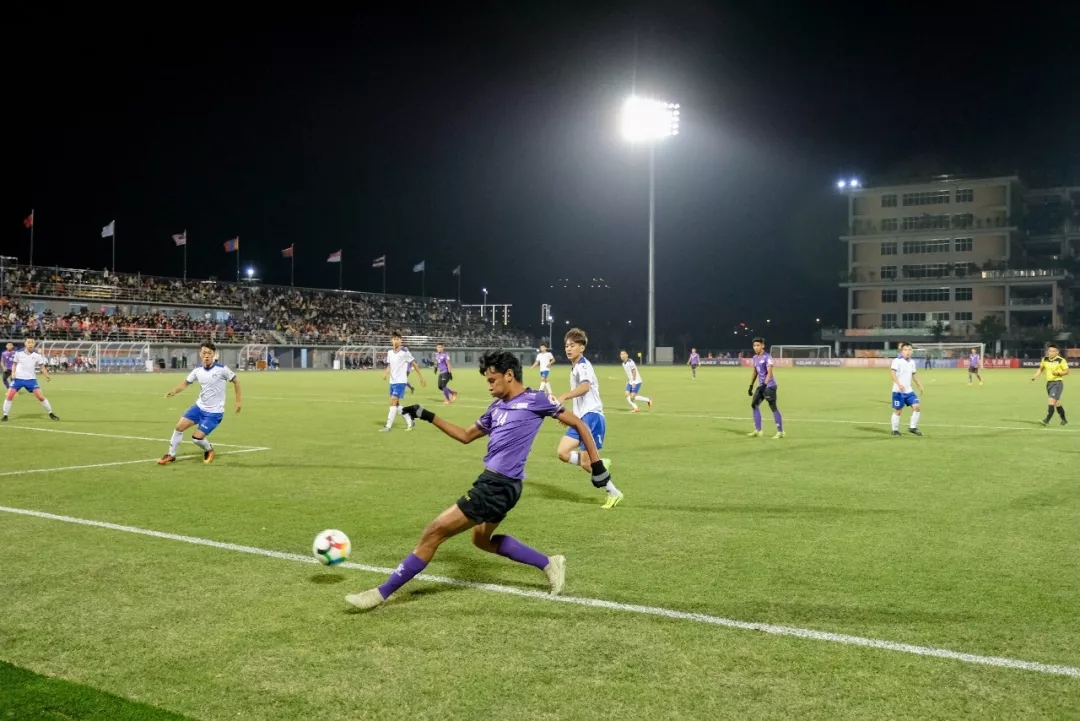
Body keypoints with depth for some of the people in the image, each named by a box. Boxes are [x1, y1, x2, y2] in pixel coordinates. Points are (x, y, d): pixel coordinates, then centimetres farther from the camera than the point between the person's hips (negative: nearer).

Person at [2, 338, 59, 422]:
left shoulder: (37, 355, -4)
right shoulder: (18, 353, -3)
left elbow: (42, 367, 3)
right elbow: (14, 364, 10)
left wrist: (47, 377, -7)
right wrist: (13, 373, -7)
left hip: (31, 379, 0)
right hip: (18, 378, 1)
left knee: (41, 396, -8)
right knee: (9, 396, -9)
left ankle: (51, 414, 7)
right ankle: (5, 415, 7)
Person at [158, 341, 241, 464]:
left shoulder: (222, 369, -18)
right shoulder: (198, 370, -4)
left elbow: (236, 381, -5)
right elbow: (186, 382, 9)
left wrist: (238, 401, -3)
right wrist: (174, 391, -10)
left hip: (214, 412, -5)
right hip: (199, 407, 5)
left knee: (196, 438, -10)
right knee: (179, 427, -1)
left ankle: (209, 450, 23)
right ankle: (171, 455, 17)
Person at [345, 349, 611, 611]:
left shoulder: (535, 400, -6)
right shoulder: (497, 408, 16)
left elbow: (578, 424, 1)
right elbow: (466, 435, 26)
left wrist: (597, 465, -1)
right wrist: (427, 416, 20)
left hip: (498, 486, -10)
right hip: (493, 482, 10)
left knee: (434, 532, -8)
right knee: (482, 539, 28)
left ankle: (382, 593, 1)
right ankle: (550, 564, 30)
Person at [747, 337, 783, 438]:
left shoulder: (767, 357, -14)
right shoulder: (755, 357, 11)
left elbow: (769, 373, -22)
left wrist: (764, 385, -31)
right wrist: (751, 386, 18)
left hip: (769, 386, -9)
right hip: (761, 385, 9)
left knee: (773, 407, -6)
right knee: (754, 405, 7)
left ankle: (780, 431, 2)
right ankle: (757, 430, 13)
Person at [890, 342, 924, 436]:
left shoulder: (912, 362, 10)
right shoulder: (897, 361, -12)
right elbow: (892, 372, -24)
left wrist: (920, 386, 22)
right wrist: (899, 384, -35)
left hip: (909, 391, 6)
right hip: (898, 391, -6)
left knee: (917, 407, -5)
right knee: (898, 411, 1)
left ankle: (912, 428, 8)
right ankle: (895, 430, 17)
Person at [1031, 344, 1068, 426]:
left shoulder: (1061, 360, -11)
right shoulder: (1045, 359, 5)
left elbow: (1067, 371, -6)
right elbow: (1041, 369, 19)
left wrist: (1058, 373, -23)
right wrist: (1035, 376, 5)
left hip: (1057, 383, -6)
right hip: (1049, 383, 6)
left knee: (1051, 401, -18)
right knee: (1056, 403, 15)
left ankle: (1047, 420, -21)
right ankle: (1064, 420, 29)